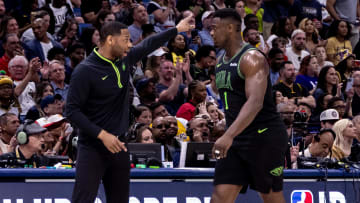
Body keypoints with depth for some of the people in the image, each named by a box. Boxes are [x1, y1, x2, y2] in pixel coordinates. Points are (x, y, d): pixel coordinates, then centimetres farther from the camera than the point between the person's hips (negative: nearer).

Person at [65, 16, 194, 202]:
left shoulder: (124, 60, 6)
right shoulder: (85, 71, -15)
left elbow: (148, 46, 25)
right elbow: (72, 110, -16)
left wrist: (176, 30, 32)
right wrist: (102, 135, -22)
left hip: (118, 145, 8)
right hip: (92, 148, -7)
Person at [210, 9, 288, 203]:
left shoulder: (252, 58, -16)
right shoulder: (221, 61, 14)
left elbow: (255, 103, -29)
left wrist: (228, 135, -40)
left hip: (264, 136, -8)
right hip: (236, 139, 8)